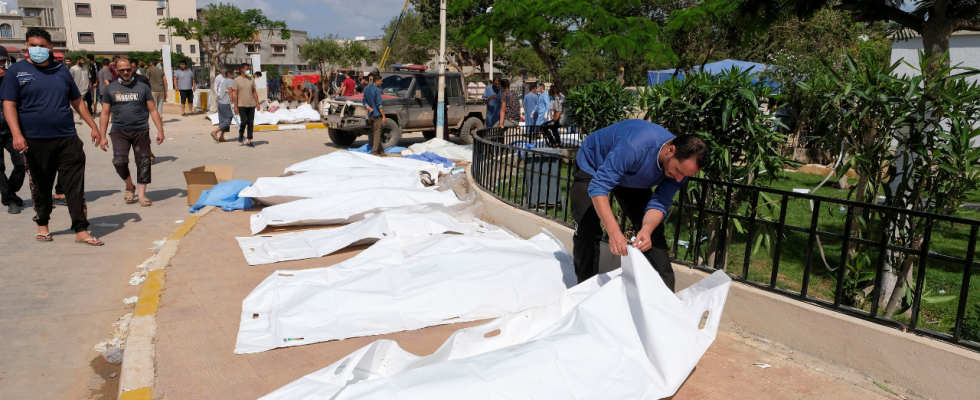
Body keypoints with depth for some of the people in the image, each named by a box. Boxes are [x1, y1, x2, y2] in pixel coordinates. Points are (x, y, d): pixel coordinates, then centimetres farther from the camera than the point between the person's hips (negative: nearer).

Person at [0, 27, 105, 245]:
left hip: (67, 138, 2)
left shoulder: (61, 70, 12)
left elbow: (77, 102, 19)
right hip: (35, 141, -1)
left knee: (75, 185, -5)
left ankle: (81, 231, -3)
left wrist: (94, 127, 18)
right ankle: (42, 224, 28)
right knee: (40, 185, 10)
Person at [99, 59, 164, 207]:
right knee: (119, 161, -14)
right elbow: (105, 114, 10)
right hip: (119, 131, 0)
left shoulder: (142, 87, 7)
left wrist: (160, 130, 0)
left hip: (141, 131, 0)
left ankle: (142, 194, 10)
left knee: (143, 162, 0)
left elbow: (153, 110, 7)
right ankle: (129, 186, 13)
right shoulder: (111, 89, 8)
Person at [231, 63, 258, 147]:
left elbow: (254, 92, 13)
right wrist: (235, 106, -9)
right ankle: (241, 134, 19)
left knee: (250, 123, 3)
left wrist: (257, 103, 5)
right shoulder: (237, 80, -2)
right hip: (241, 105, -4)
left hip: (251, 105, 4)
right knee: (243, 122, -12)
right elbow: (235, 94, -4)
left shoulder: (251, 80, 10)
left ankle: (249, 141, 7)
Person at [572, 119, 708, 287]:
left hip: (632, 178, 5)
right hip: (592, 168, -5)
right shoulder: (634, 147, -44)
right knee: (588, 229, -16)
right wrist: (614, 231, -55)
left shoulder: (682, 164, -23)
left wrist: (647, 230, -44)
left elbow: (659, 203, -22)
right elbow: (598, 187, -45)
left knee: (653, 231, -2)